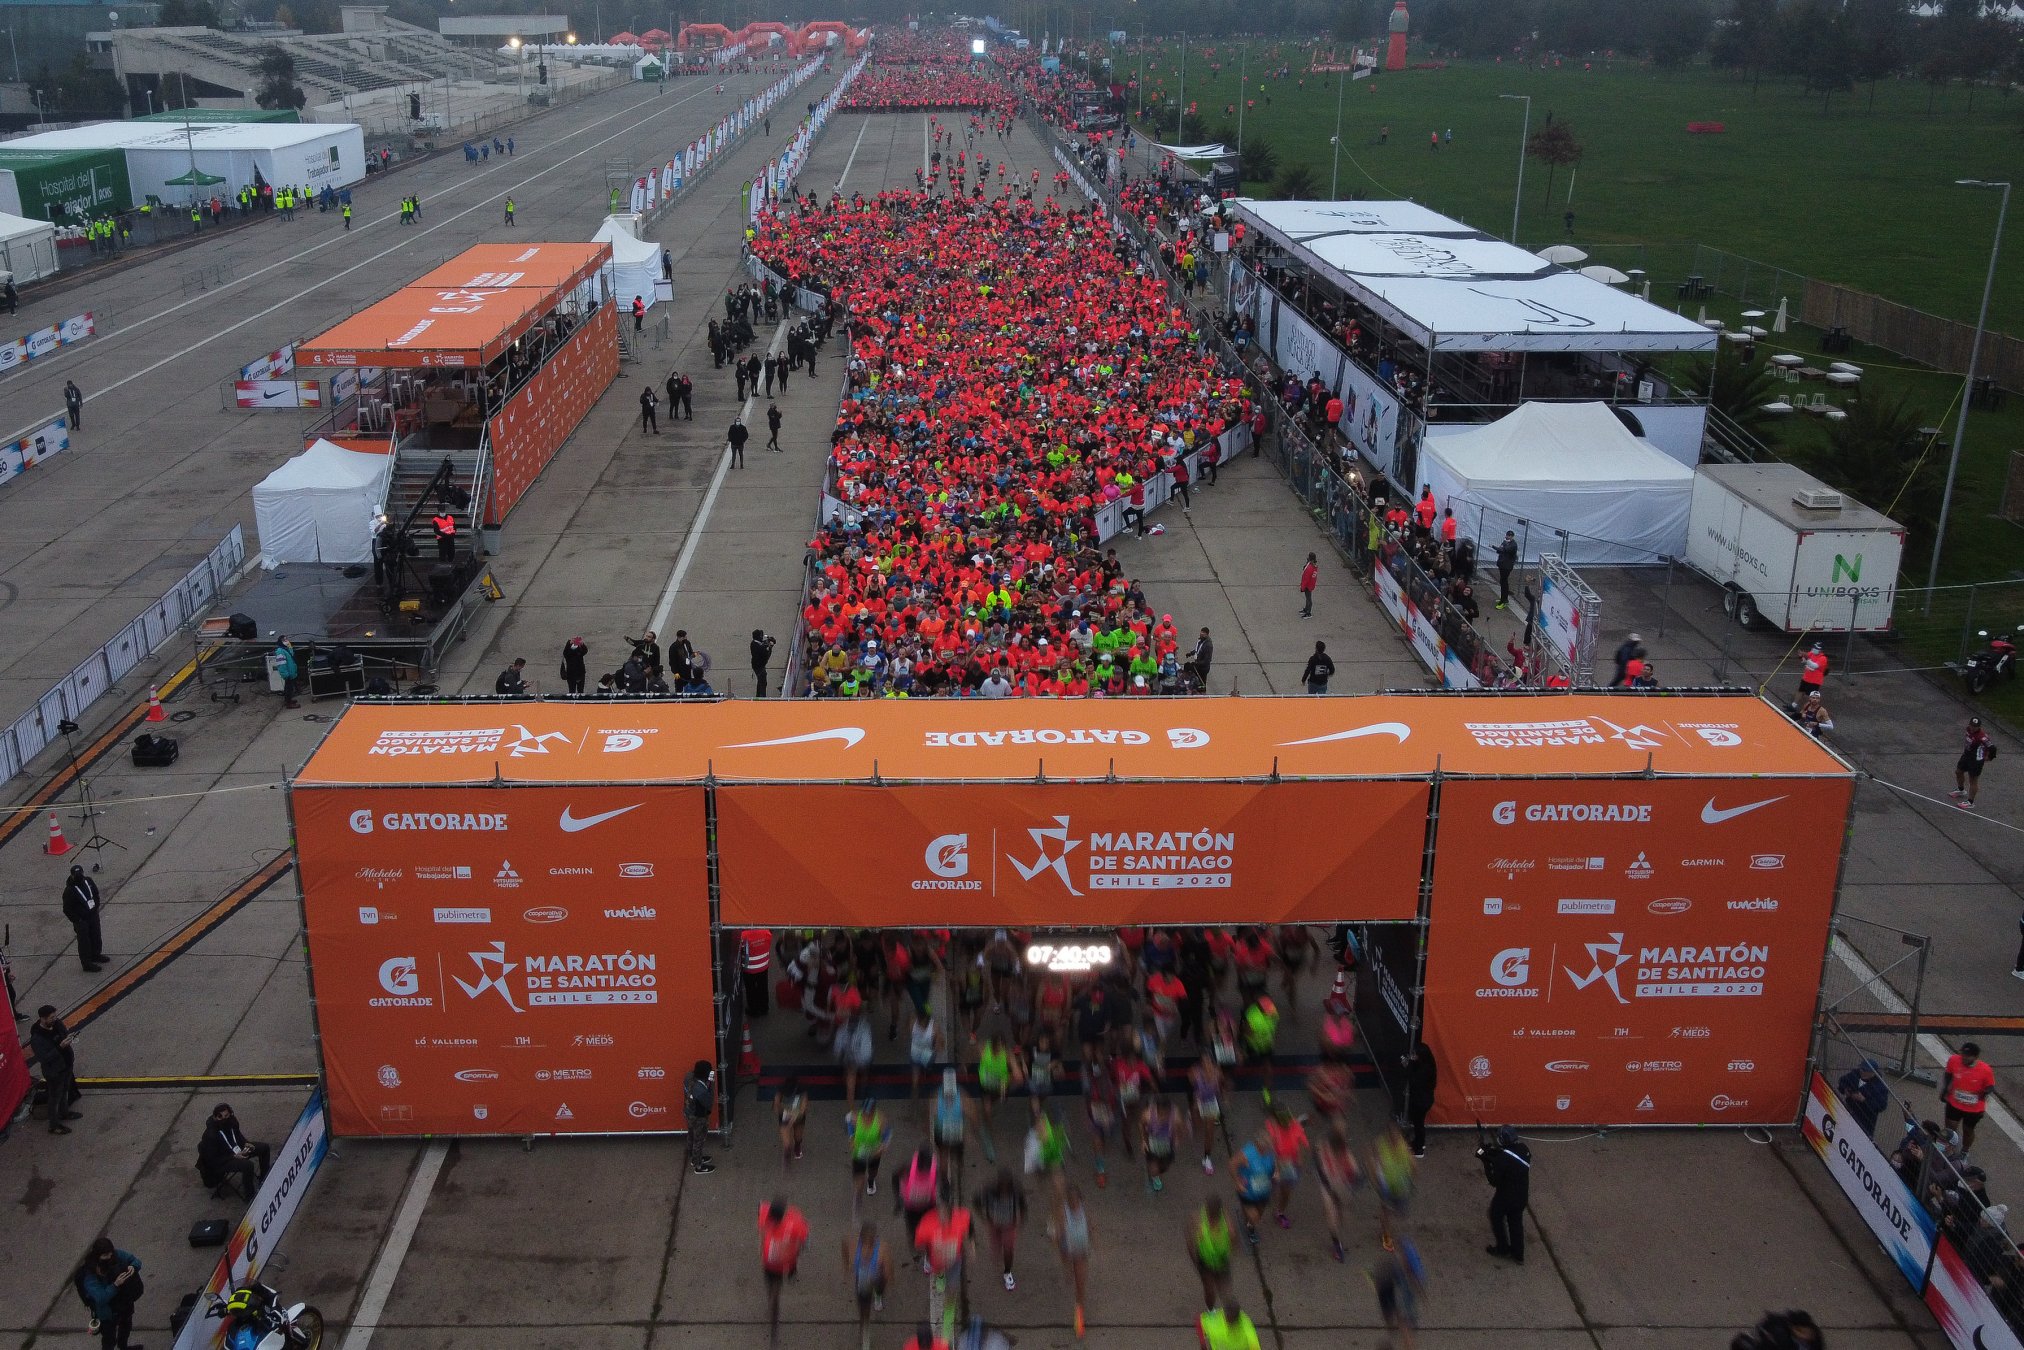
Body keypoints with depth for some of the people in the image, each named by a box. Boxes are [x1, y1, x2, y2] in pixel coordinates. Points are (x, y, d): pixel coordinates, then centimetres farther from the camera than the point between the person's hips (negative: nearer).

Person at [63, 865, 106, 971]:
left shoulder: (88, 881, -5)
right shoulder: (69, 891, -23)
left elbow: (96, 893, 14)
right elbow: (67, 910, -18)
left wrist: (97, 905, 7)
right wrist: (77, 921, -17)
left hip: (93, 915, 7)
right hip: (81, 920, -7)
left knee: (96, 937, 23)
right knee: (84, 942, 4)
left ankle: (95, 955, 46)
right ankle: (87, 964, 15)